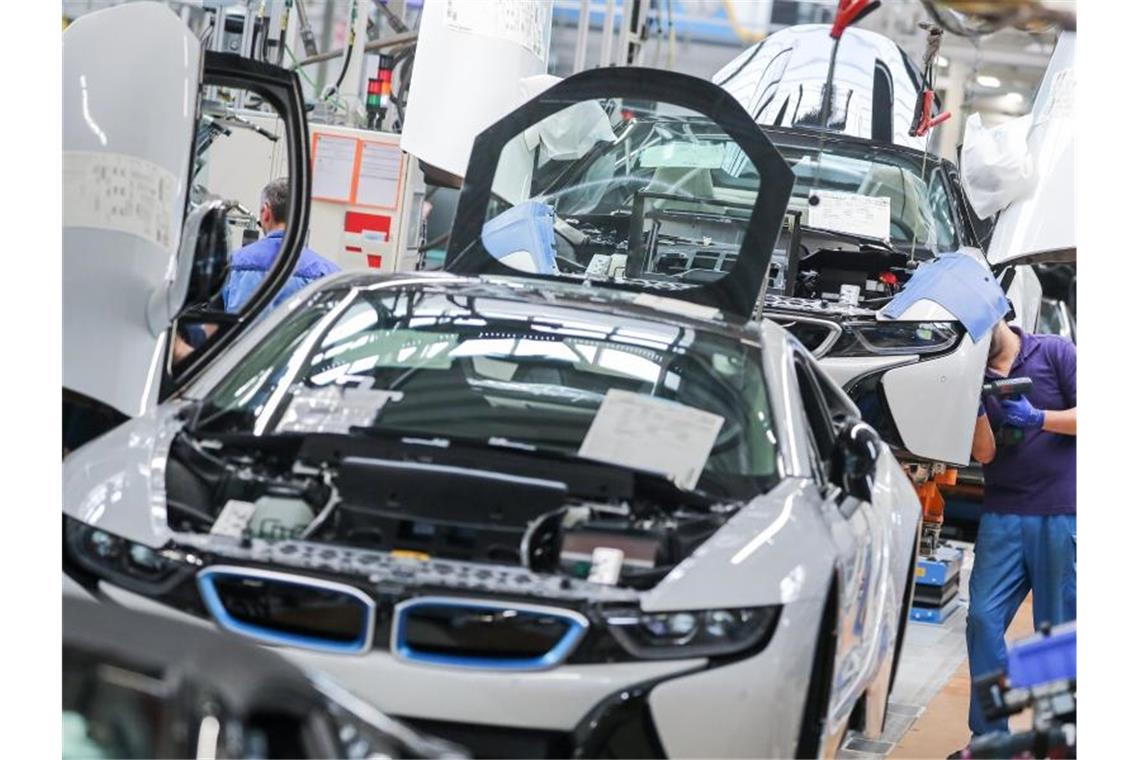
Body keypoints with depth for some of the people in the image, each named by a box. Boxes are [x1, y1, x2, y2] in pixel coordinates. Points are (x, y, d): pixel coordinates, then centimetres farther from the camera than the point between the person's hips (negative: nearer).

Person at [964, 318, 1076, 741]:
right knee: (983, 620, -4)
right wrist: (977, 409, -15)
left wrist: (1038, 418, -16)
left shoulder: (1054, 352, 3)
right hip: (1003, 515, 3)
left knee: (1058, 630, -1)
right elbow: (984, 453, 2)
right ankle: (989, 738, 3)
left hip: (1061, 515, -3)